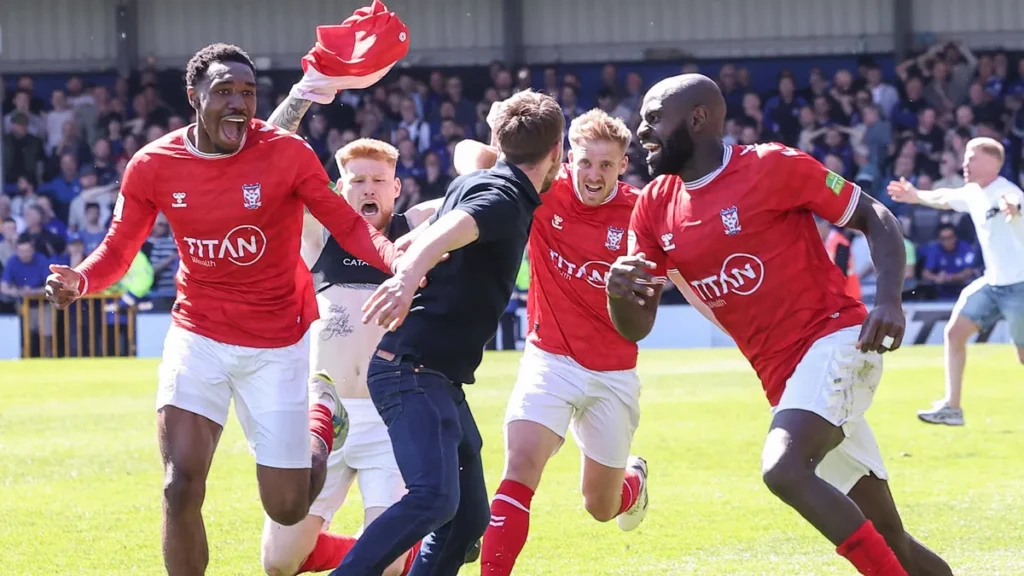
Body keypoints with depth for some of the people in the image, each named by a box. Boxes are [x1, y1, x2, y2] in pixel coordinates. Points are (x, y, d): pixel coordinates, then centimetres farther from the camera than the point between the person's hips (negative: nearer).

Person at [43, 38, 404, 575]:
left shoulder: (286, 153, -14)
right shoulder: (153, 166, -9)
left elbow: (348, 226, -10)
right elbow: (118, 250, 0)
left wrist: (400, 260, -29)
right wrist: (80, 280, -22)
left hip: (276, 348, -1)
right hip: (198, 339, 1)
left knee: (288, 509, 6)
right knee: (181, 486, -15)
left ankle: (321, 415, 39)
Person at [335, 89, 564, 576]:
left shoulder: (476, 183, 13)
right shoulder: (505, 199, -15)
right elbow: (448, 230, -36)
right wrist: (409, 275, -54)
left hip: (439, 380, 10)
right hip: (414, 371, -10)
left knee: (469, 517, 7)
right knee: (434, 496, -27)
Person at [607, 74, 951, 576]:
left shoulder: (772, 167, -9)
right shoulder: (656, 207, 8)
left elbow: (876, 219, -2)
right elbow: (636, 326, 8)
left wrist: (888, 301, -19)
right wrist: (618, 292, -15)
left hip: (836, 343, -7)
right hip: (782, 379, 7)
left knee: (783, 469, -32)